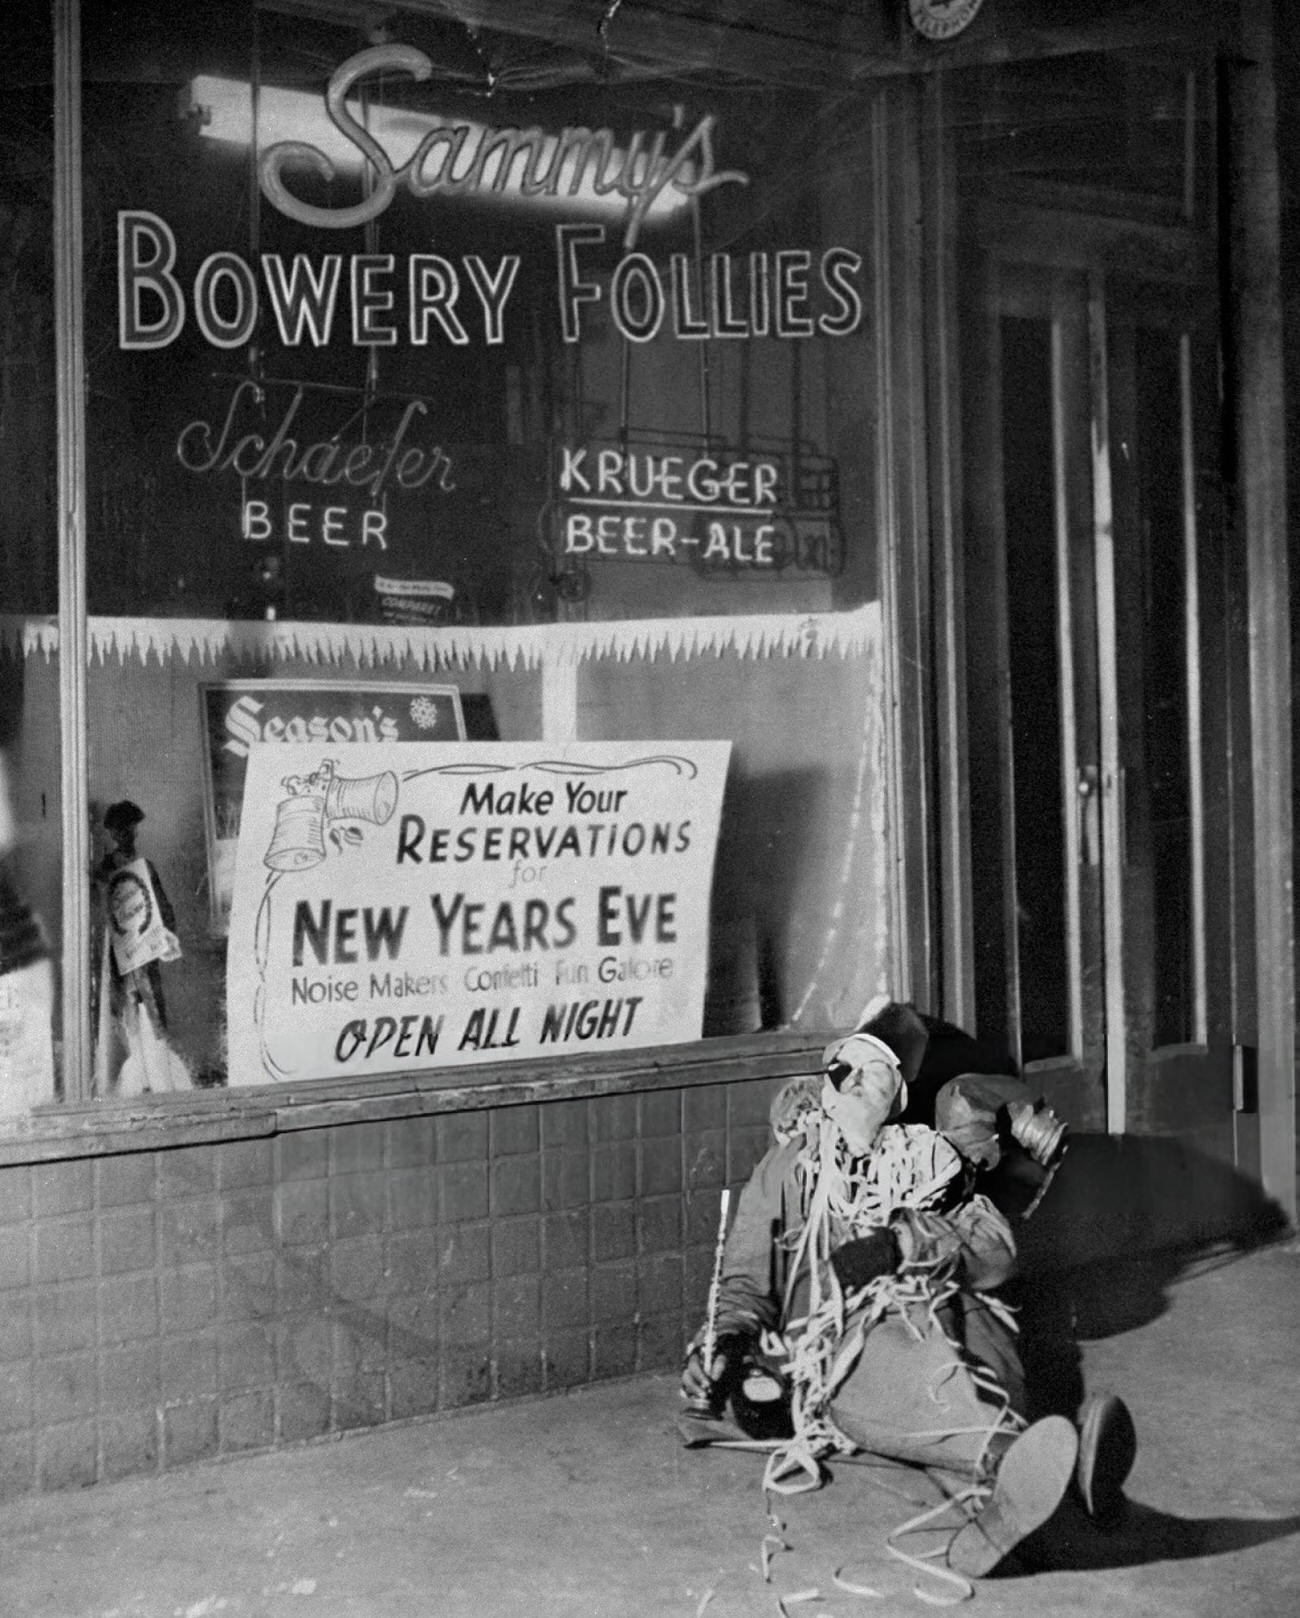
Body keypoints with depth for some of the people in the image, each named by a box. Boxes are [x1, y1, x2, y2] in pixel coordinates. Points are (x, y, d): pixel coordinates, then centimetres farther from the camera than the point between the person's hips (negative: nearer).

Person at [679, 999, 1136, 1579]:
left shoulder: (933, 1158, 24)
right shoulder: (787, 1168, 25)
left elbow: (995, 1254, 8)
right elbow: (745, 1283, 21)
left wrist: (907, 1240, -8)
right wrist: (726, 1339, 0)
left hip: (950, 1314, 2)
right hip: (844, 1333, -2)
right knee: (921, 1375, -39)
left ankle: (995, 1505, -66)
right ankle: (1016, 1463, -68)